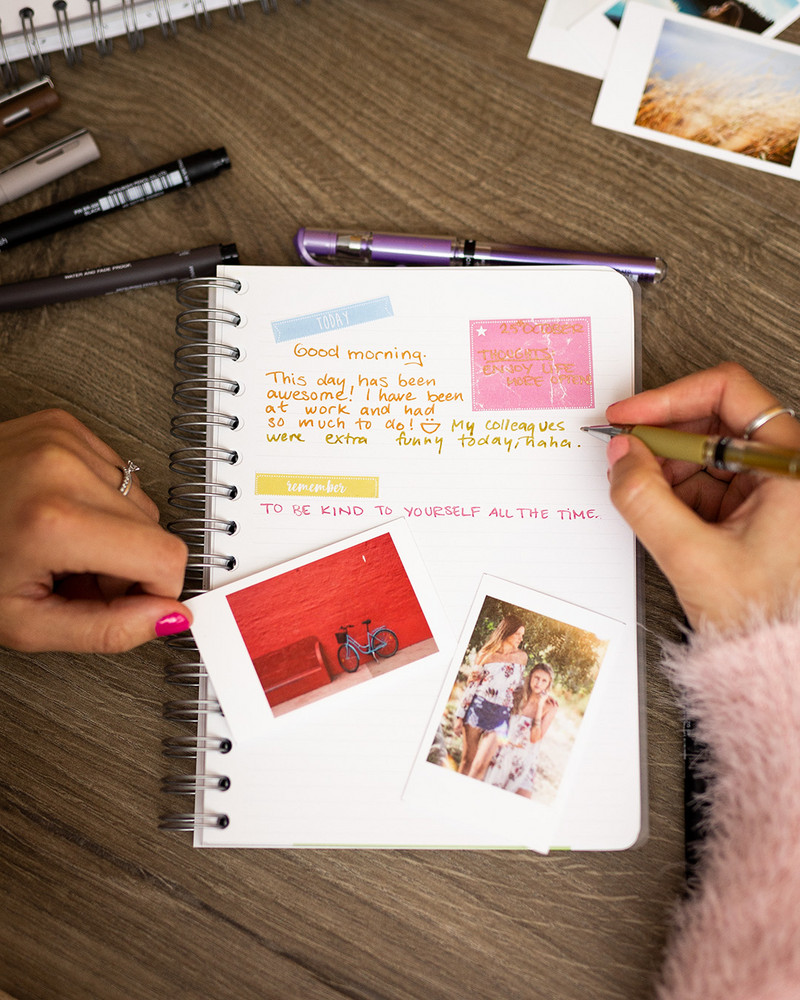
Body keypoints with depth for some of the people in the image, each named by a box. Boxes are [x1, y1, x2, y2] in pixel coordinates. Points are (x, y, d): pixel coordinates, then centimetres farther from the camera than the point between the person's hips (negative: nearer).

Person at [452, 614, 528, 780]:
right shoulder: (486, 654, 3)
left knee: (480, 766, -7)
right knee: (467, 761, 2)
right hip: (478, 708, -1)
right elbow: (471, 684, 1)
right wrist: (460, 716, -3)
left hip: (500, 715, 1)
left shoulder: (522, 657, 8)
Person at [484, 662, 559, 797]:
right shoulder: (517, 696, 0)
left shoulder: (550, 707, -6)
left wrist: (540, 707, -18)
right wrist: (501, 739, -5)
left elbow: (535, 738, -14)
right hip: (503, 754, 2)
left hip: (525, 759, -2)